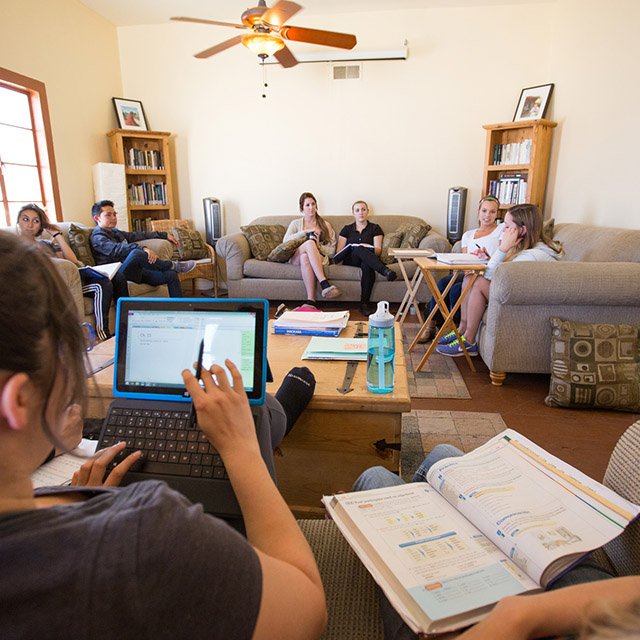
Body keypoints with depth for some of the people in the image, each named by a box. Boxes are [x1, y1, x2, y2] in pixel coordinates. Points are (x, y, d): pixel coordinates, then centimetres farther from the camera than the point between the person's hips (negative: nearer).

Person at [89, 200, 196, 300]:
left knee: (171, 275, -5)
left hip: (134, 271, 8)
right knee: (136, 253, -35)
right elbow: (116, 249, -24)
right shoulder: (97, 237, -5)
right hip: (116, 275, -8)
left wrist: (164, 235, 25)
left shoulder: (116, 232, 22)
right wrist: (143, 249, -36)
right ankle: (173, 266, -16)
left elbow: (137, 235, 27)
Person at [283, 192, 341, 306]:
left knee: (305, 257, -38)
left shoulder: (325, 225, 20)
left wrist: (318, 246, -9)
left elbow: (332, 251, 11)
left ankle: (310, 300, -50)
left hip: (319, 258, 0)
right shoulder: (296, 223, 21)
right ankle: (324, 284, -49)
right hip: (296, 257, 0)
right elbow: (285, 240, 0)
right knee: (310, 242, -35)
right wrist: (305, 231, -6)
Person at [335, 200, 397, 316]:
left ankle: (364, 303, -39)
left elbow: (378, 250, 4)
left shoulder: (375, 228, 18)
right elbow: (339, 251, 11)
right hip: (350, 260, 0)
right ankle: (385, 271, -53)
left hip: (367, 259, 0)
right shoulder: (347, 229, 21)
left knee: (367, 265, -40)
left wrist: (369, 250, -20)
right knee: (359, 249, -37)